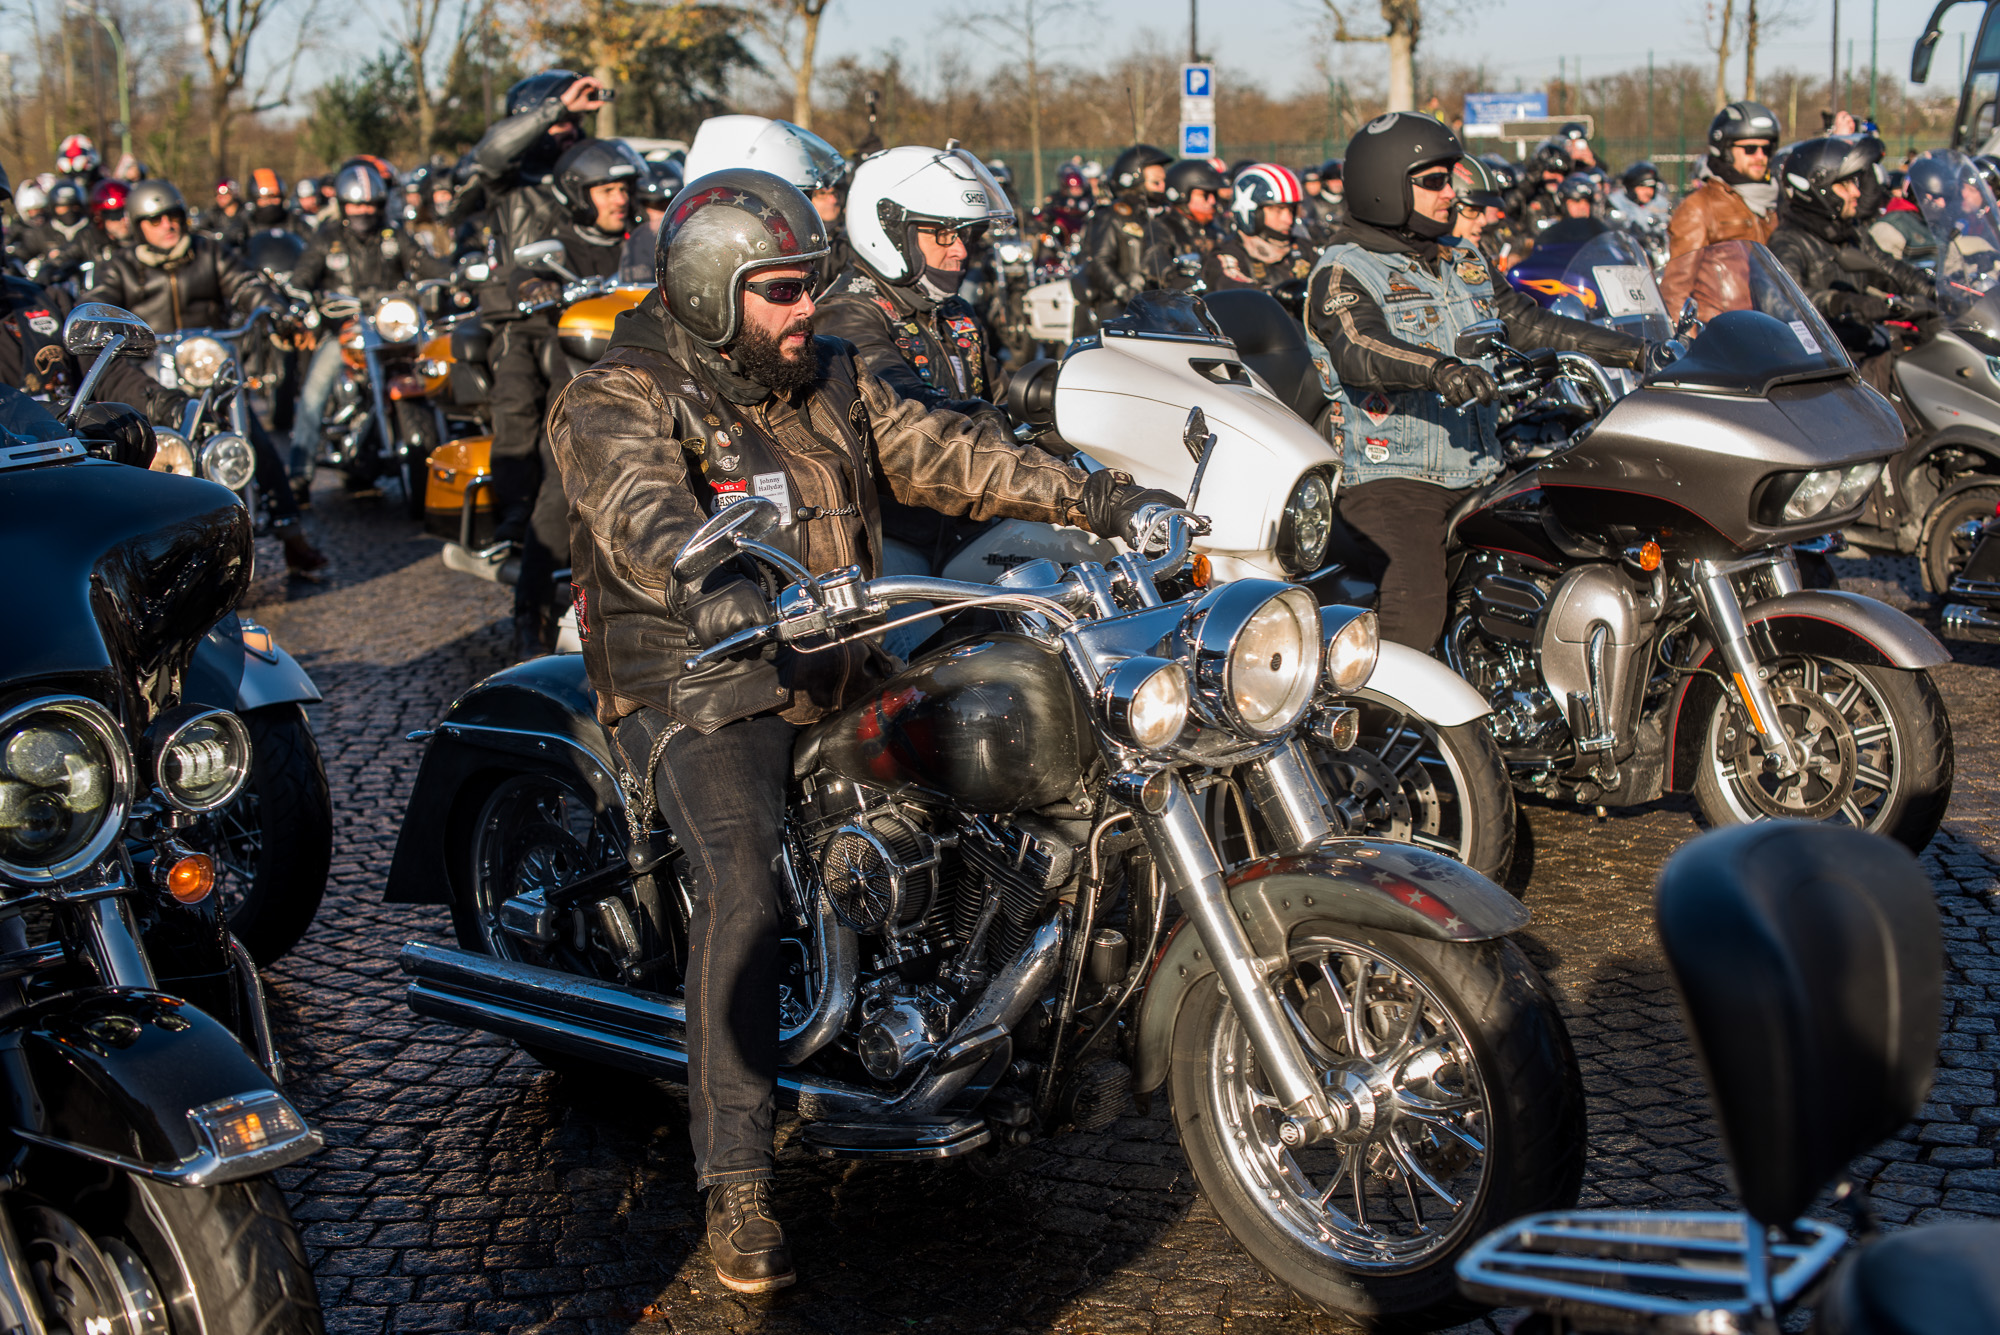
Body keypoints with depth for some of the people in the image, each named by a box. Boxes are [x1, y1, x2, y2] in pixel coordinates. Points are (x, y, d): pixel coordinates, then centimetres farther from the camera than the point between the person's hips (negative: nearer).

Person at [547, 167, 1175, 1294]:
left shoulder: (830, 380, 15)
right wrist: (707, 581, -52)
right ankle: (736, 1181, -23)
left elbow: (943, 452, 10)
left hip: (840, 671, 7)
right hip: (701, 686, -7)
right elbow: (638, 505, -29)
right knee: (744, 881, -29)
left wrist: (1098, 497, -1)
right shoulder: (618, 398, -8)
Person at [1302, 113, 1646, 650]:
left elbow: (1522, 320, 22)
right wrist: (1437, 370, -44)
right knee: (1415, 612, -26)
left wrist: (1620, 346, 12)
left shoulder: (1462, 262, 19)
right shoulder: (1344, 272, -6)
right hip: (1390, 475, -7)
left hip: (1477, 471, 7)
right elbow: (1360, 347, -25)